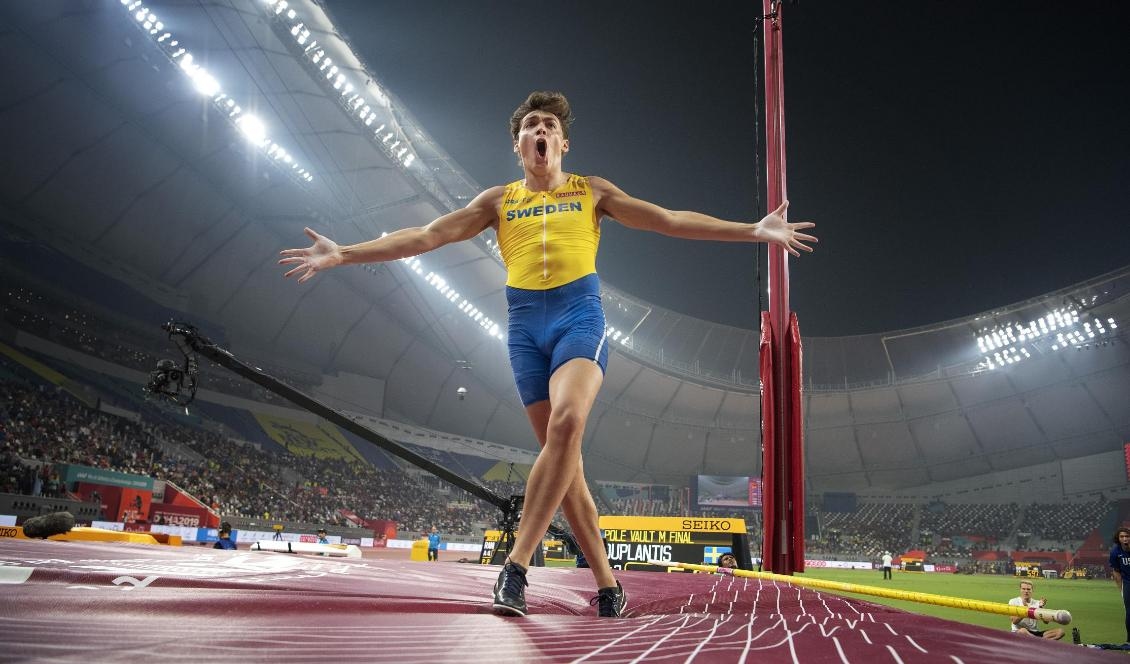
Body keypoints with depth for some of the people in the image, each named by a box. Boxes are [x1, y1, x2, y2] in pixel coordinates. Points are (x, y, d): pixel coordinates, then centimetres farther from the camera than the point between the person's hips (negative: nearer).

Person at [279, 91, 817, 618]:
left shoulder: (591, 191, 14)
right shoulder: (499, 200, 16)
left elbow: (669, 221, 11)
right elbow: (425, 237, 10)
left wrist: (753, 230, 4)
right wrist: (343, 254, 3)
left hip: (579, 315, -2)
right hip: (525, 323, 2)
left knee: (566, 423, -29)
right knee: (562, 456, -2)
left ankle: (516, 564, -23)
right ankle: (607, 585, 7)